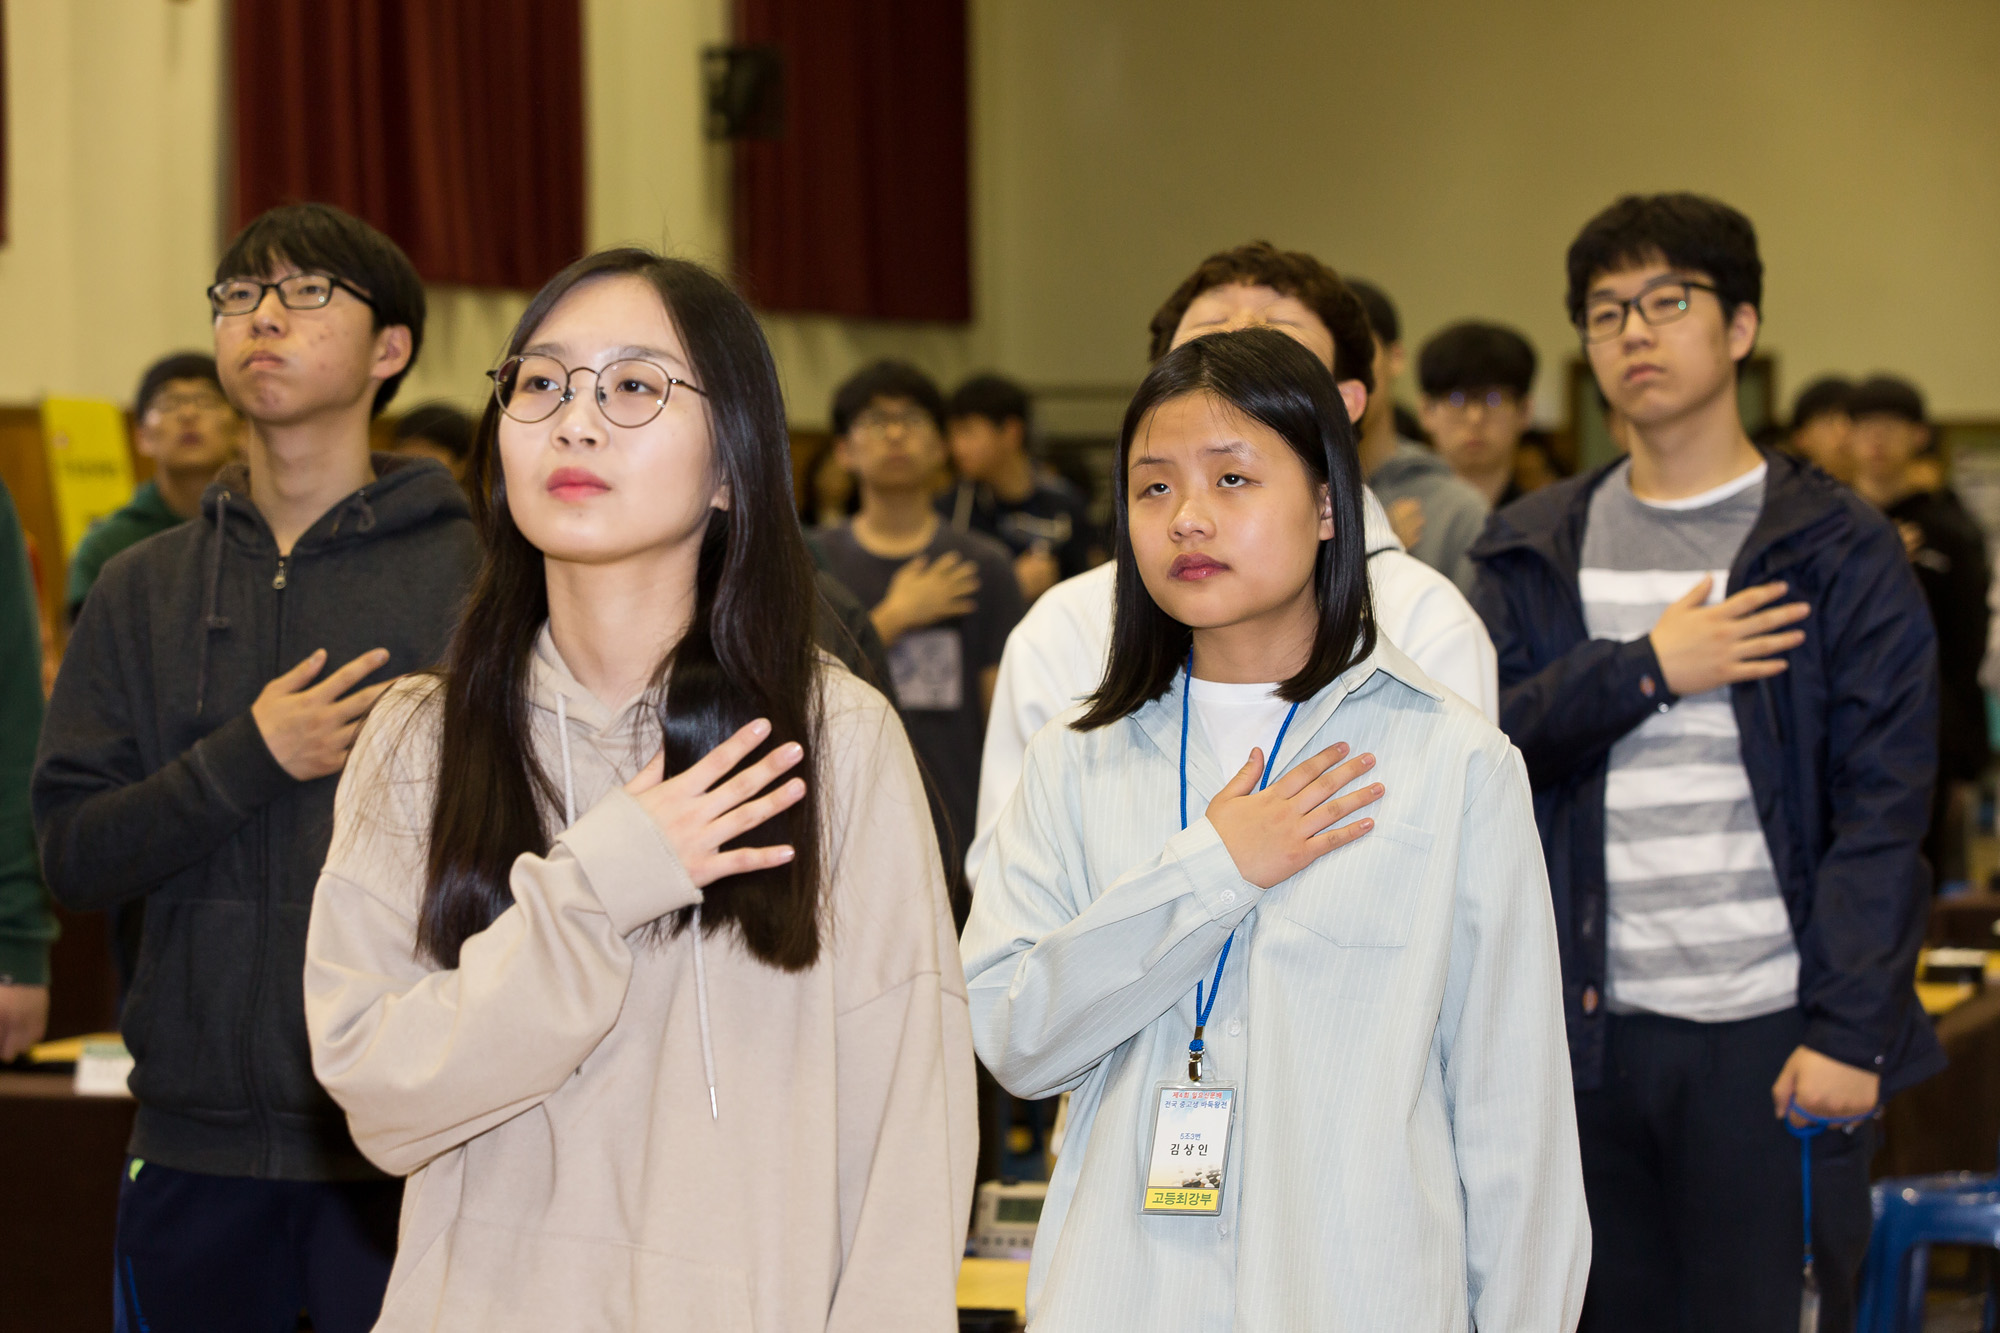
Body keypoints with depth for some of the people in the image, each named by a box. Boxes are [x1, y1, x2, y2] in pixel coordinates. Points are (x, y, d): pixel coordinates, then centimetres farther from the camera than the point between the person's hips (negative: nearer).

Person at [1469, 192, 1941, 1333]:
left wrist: (1848, 1027, -13)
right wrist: (1646, 671, -11)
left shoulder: (1837, 549, 1)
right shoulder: (1535, 552, 13)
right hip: (1593, 1027, 4)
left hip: (1772, 1027, -3)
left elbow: (1883, 808, -5)